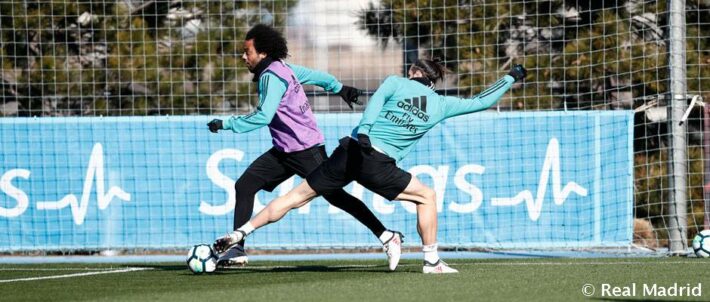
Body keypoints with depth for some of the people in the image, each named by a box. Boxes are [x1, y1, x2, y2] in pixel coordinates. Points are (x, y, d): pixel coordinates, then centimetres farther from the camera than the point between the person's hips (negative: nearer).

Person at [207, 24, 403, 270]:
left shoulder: (271, 76, -18)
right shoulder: (283, 69, 10)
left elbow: (263, 117, -26)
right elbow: (318, 76, 24)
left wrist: (226, 124, -20)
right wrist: (339, 88, 41)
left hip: (306, 149, -10)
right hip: (284, 151, 10)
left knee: (334, 195, -8)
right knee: (244, 186, 1)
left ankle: (387, 237, -3)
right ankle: (237, 249, 1)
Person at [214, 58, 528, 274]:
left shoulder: (396, 83, 11)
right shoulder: (439, 105, 13)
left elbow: (375, 103, -8)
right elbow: (480, 102, 22)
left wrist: (364, 131, -17)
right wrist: (510, 78, 35)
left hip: (349, 151, 2)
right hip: (377, 165, -2)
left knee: (297, 196, 9)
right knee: (426, 196, 17)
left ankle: (239, 234, 6)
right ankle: (431, 261, 15)